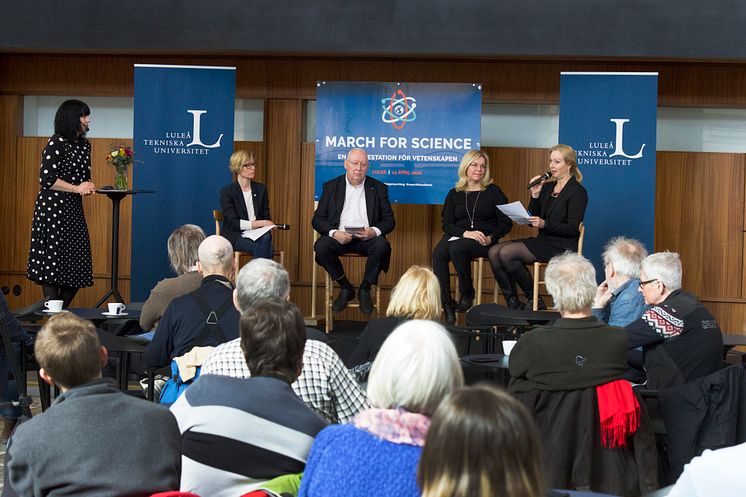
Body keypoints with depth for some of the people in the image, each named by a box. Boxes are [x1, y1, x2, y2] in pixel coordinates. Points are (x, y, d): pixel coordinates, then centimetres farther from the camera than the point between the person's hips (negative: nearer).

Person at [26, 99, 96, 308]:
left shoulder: (84, 144, 15)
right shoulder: (56, 144, -9)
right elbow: (46, 179, -15)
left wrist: (88, 186, 3)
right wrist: (77, 188, -10)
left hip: (74, 210, 8)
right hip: (53, 208, -8)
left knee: (77, 266, 5)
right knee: (53, 260, -7)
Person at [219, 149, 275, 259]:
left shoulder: (261, 189, 14)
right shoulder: (227, 192, -1)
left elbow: (266, 217, 13)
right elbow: (233, 223, -11)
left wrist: (268, 226, -12)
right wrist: (260, 223, -20)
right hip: (234, 236, -4)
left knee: (266, 237, -34)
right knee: (265, 247, -33)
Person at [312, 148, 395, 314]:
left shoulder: (378, 188, 11)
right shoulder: (331, 187, 10)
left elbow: (389, 220, 6)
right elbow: (317, 219, 4)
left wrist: (374, 231, -18)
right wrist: (334, 233, -17)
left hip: (366, 237, 0)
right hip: (339, 236, 1)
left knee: (381, 246, -33)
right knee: (321, 246, -31)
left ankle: (364, 290, -10)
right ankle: (346, 288, -8)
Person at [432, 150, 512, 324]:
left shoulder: (493, 191, 9)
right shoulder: (454, 194, 15)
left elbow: (506, 223, 5)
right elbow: (447, 224, 5)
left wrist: (491, 238, -14)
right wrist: (466, 233, -15)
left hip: (483, 241, -3)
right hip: (457, 236, 3)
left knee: (456, 247, -35)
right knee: (438, 253, -31)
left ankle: (467, 293, -15)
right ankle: (446, 306, -31)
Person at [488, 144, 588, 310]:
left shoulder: (577, 191, -7)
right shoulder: (547, 187, 15)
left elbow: (572, 229, -14)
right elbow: (533, 220, 12)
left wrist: (545, 224, -26)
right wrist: (535, 195, -1)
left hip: (561, 247, -8)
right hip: (543, 240, 8)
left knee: (507, 252, -23)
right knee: (494, 252, -10)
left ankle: (534, 300, -11)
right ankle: (513, 303, -12)